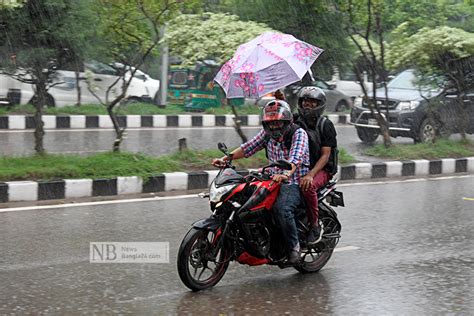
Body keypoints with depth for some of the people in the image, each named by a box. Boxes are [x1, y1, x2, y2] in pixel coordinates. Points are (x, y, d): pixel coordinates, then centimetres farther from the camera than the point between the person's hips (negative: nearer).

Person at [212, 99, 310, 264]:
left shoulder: (298, 133, -11)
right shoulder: (267, 133, 11)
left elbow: (296, 157, -28)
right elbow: (249, 147, 7)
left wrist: (286, 173, -49)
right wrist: (225, 158, -7)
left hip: (295, 182, -7)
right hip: (274, 180, 7)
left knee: (282, 209, -33)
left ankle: (293, 246, -13)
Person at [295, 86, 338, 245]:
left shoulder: (325, 125, -3)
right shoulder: (295, 123, 11)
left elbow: (325, 155, -10)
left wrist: (310, 175, -23)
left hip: (322, 169, -5)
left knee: (308, 186, -36)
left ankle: (315, 225, -22)